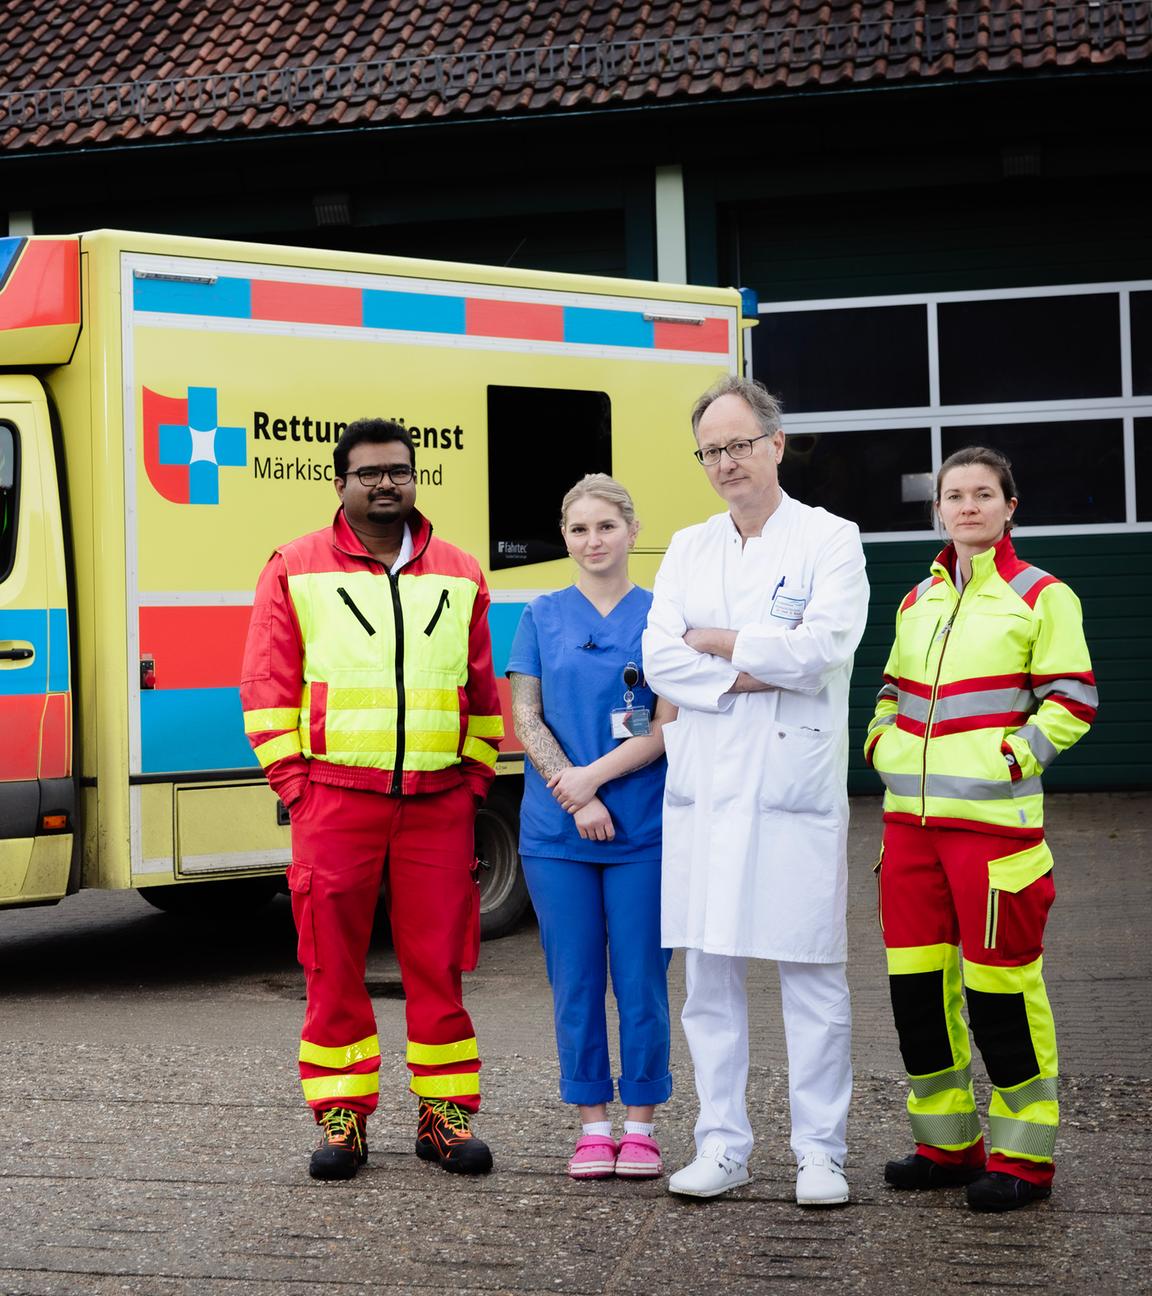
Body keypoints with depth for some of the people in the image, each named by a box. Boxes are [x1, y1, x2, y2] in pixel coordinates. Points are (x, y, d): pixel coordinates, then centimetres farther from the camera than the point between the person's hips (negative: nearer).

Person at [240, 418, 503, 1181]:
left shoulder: (460, 577, 12)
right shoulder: (295, 571, 6)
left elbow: (484, 693, 16)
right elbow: (267, 687, 4)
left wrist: (475, 778, 7)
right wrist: (293, 784, -3)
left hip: (438, 800, 2)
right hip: (334, 796, -1)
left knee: (439, 960, 4)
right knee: (334, 961, 1)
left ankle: (445, 1111, 14)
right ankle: (342, 1116, 10)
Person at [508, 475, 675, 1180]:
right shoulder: (543, 616, 8)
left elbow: (668, 726, -3)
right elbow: (526, 717, 2)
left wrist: (595, 775, -13)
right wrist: (573, 796, -9)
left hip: (642, 830, -1)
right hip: (557, 832, 2)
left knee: (641, 980, 2)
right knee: (576, 981, 6)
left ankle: (640, 1124, 14)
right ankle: (593, 1124, 17)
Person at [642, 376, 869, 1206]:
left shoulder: (831, 540, 1)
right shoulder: (688, 550, 14)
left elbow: (822, 646, -15)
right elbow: (659, 658, 1)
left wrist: (716, 643, -5)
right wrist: (756, 674, -11)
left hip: (796, 789, -4)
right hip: (704, 790, 4)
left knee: (813, 975, 0)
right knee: (710, 974, 7)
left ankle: (821, 1152, 8)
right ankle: (723, 1145, 16)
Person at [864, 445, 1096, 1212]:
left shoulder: (1042, 597, -1)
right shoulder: (917, 602, 16)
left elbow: (1072, 701, -4)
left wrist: (1015, 754, -14)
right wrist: (881, 741, 10)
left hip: (994, 817, -6)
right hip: (911, 816, 6)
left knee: (1000, 982, -5)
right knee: (915, 978, 8)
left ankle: (1025, 1155, 8)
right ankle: (948, 1141, 22)